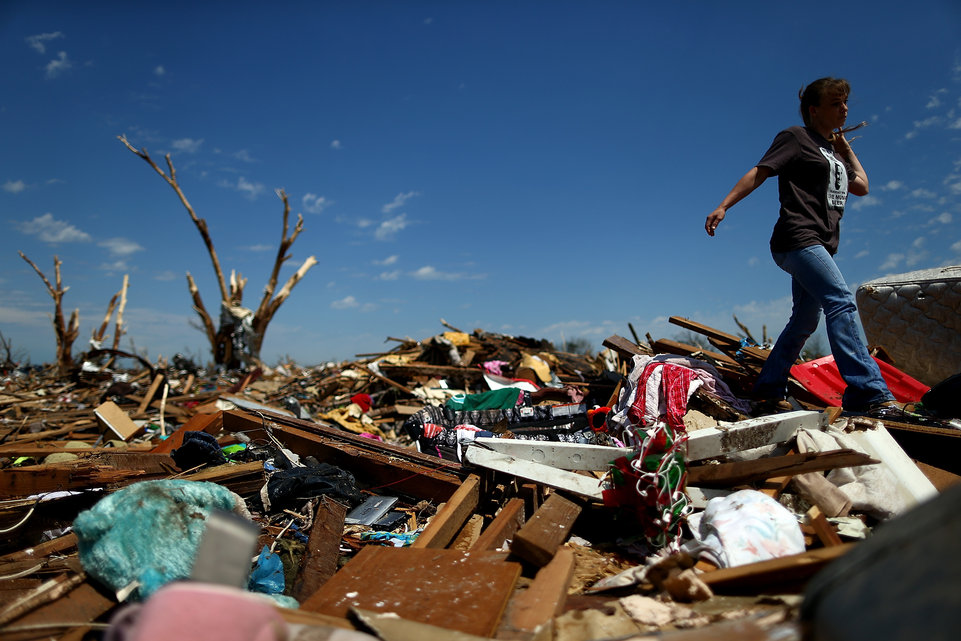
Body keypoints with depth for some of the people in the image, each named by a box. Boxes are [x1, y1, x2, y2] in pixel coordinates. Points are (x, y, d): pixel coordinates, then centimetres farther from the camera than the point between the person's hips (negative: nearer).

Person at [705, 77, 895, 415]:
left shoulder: (833, 150, 27)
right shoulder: (796, 137, 4)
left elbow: (862, 187, 27)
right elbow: (758, 173, -6)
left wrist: (846, 149, 25)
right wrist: (723, 206, -18)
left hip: (819, 246, 9)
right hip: (798, 238, -9)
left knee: (805, 320, 7)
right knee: (841, 302, -23)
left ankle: (768, 389, 14)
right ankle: (868, 391, -28)